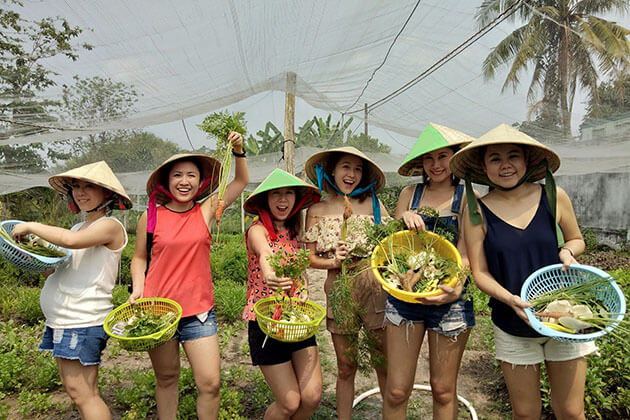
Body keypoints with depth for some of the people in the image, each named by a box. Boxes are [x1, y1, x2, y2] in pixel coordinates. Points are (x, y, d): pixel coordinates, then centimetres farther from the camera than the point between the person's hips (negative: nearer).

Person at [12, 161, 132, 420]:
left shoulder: (110, 226, -11)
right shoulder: (79, 227, 16)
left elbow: (70, 240, -29)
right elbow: (59, 270, 18)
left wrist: (31, 226, -15)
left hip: (82, 320, -9)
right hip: (60, 319, 9)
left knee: (82, 393, -5)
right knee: (74, 388, 15)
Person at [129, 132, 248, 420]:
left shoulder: (206, 211, 1)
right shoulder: (151, 217, 0)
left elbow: (241, 181, 4)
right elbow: (139, 258, 11)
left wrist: (238, 151, -9)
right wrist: (138, 287, -4)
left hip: (199, 311, 0)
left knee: (210, 384, -1)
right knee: (166, 379, 15)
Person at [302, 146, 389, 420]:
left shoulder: (373, 205, 5)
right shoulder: (317, 210, 4)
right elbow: (310, 257, 5)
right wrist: (333, 261, -13)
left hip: (375, 288, 0)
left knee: (384, 363, 8)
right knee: (345, 367, 11)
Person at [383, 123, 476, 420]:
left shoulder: (466, 197, 1)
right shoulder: (410, 193, 8)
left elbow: (465, 252, -7)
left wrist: (456, 287, -26)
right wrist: (404, 220, -11)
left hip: (448, 298, -1)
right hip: (403, 294, 2)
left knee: (443, 390, 12)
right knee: (396, 390, 3)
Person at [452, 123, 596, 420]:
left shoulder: (554, 196, -4)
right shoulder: (478, 212, -8)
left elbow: (576, 239, 12)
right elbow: (480, 273, -6)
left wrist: (566, 251, -10)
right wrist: (510, 299, -23)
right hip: (512, 327, -1)